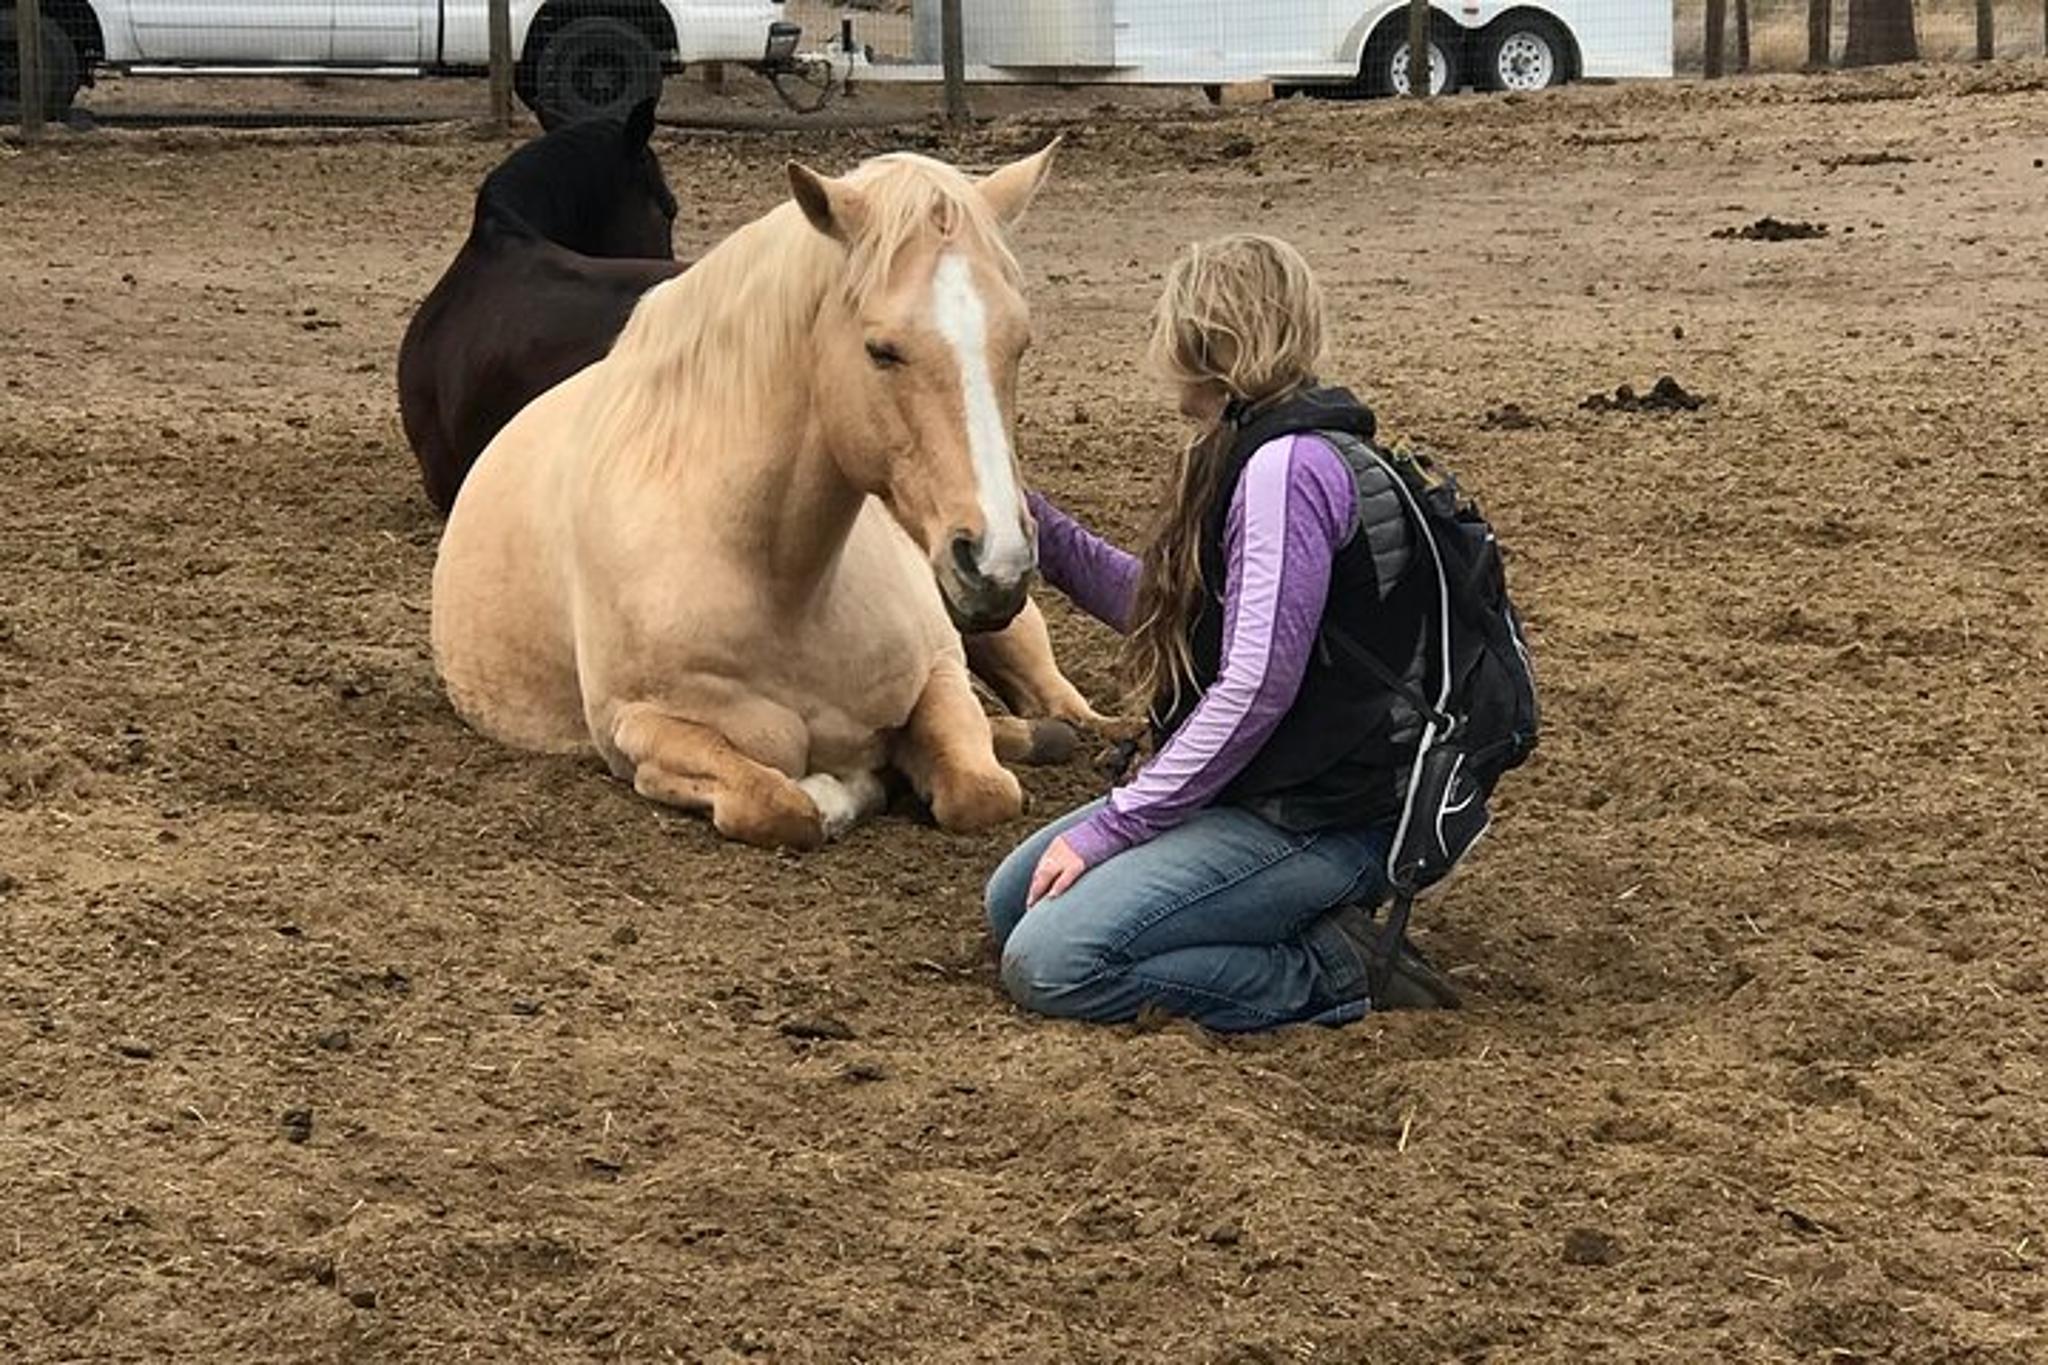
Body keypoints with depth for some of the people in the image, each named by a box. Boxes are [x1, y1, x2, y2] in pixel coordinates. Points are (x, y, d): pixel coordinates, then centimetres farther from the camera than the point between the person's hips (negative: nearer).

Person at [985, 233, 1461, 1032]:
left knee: (1049, 964, -20)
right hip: (1251, 794, 11)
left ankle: (1329, 971, -9)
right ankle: (1315, 926, 9)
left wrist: (1109, 827, -19)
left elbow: (1255, 688, -25)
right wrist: (1032, 521, 20)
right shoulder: (1246, 455, 11)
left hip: (1316, 825, -11)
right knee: (1013, 900, 16)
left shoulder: (1288, 466, -21)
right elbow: (1169, 614, 24)